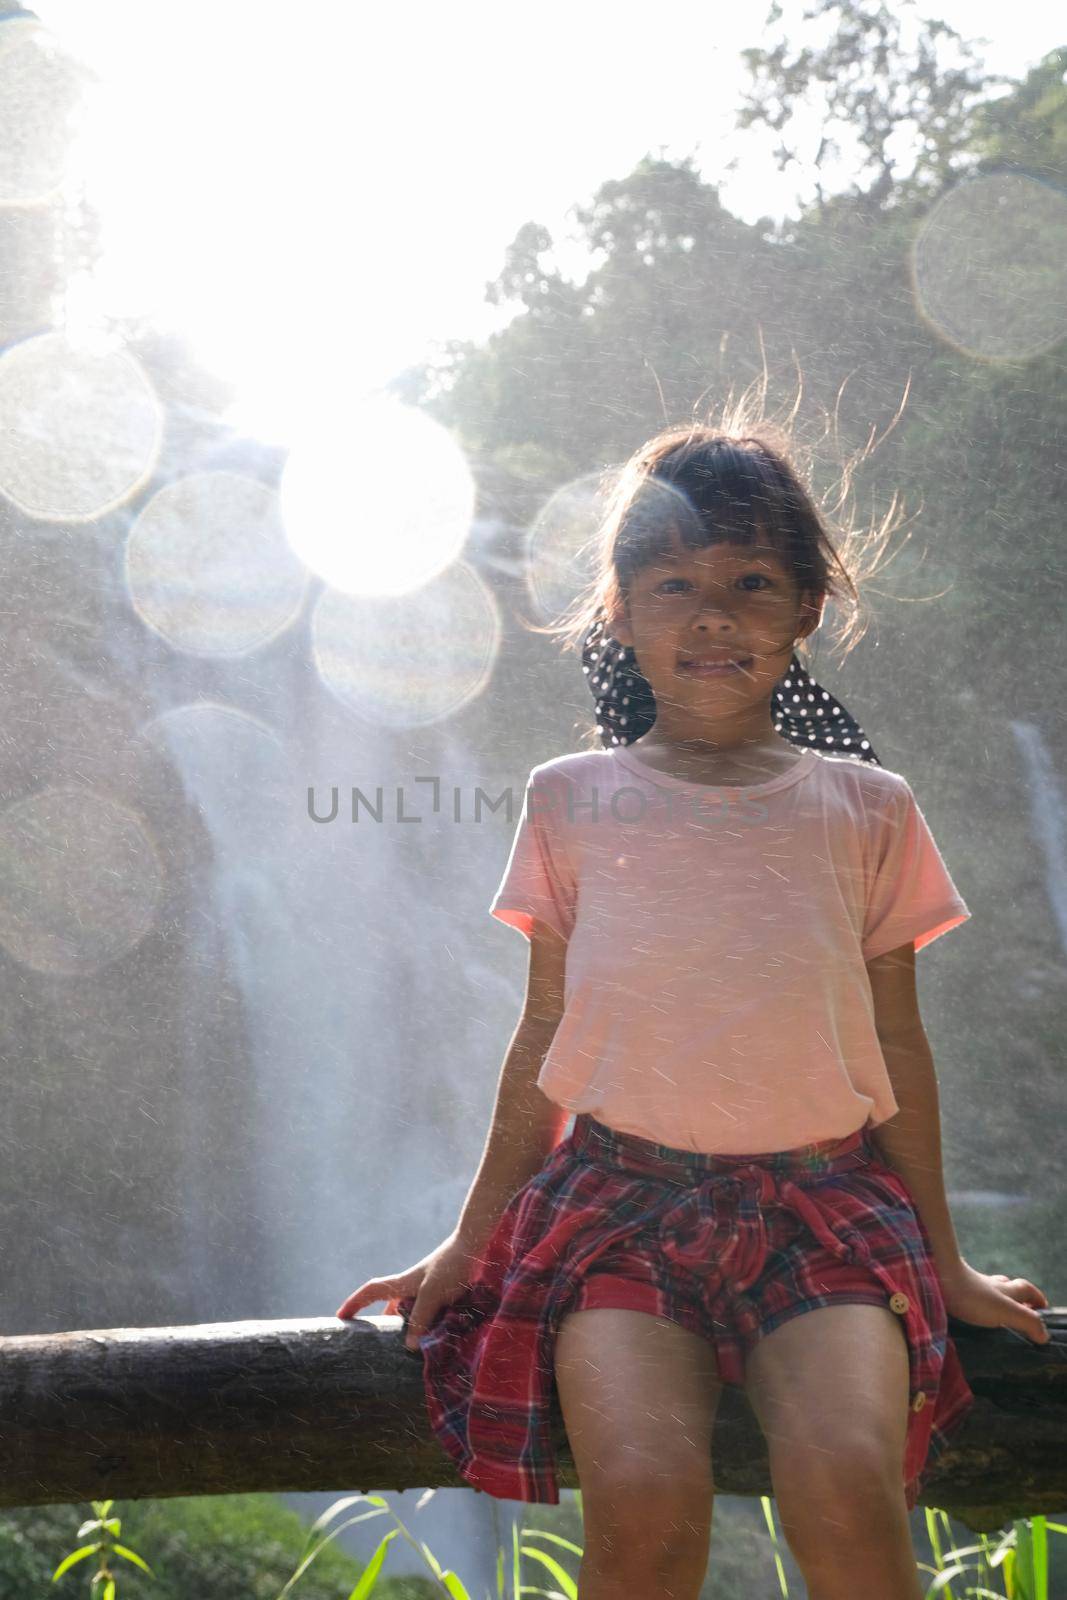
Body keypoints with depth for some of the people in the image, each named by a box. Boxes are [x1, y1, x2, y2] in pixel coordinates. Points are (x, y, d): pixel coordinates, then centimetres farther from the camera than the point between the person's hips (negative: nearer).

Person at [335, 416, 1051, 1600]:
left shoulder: (865, 807, 10)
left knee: (844, 1482, -29)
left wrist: (944, 1259, 15)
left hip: (822, 1198, 0)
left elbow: (896, 1042, 14)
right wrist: (471, 1241, 16)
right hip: (621, 1191, 0)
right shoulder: (571, 801, 10)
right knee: (643, 1495, -28)